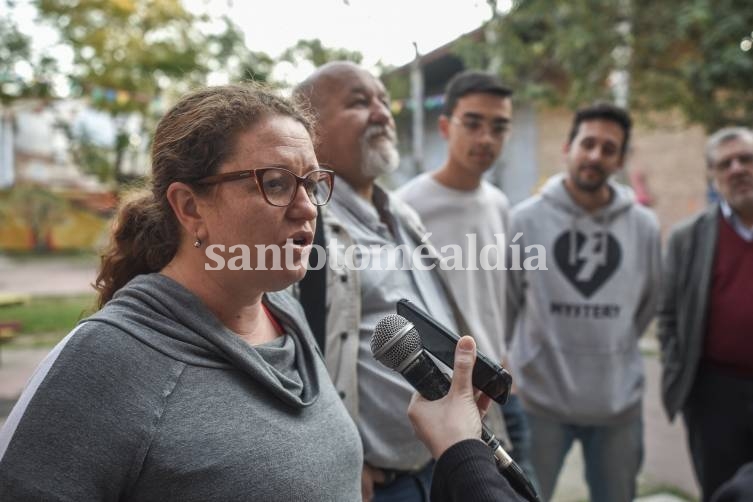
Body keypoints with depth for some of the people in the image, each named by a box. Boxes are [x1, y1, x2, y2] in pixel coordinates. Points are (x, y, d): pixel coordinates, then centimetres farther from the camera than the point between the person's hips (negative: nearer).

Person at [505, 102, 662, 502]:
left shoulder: (644, 226, -3)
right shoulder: (525, 219, -9)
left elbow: (648, 305, 12)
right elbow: (503, 303, 0)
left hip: (619, 400, 2)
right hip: (540, 397, -2)